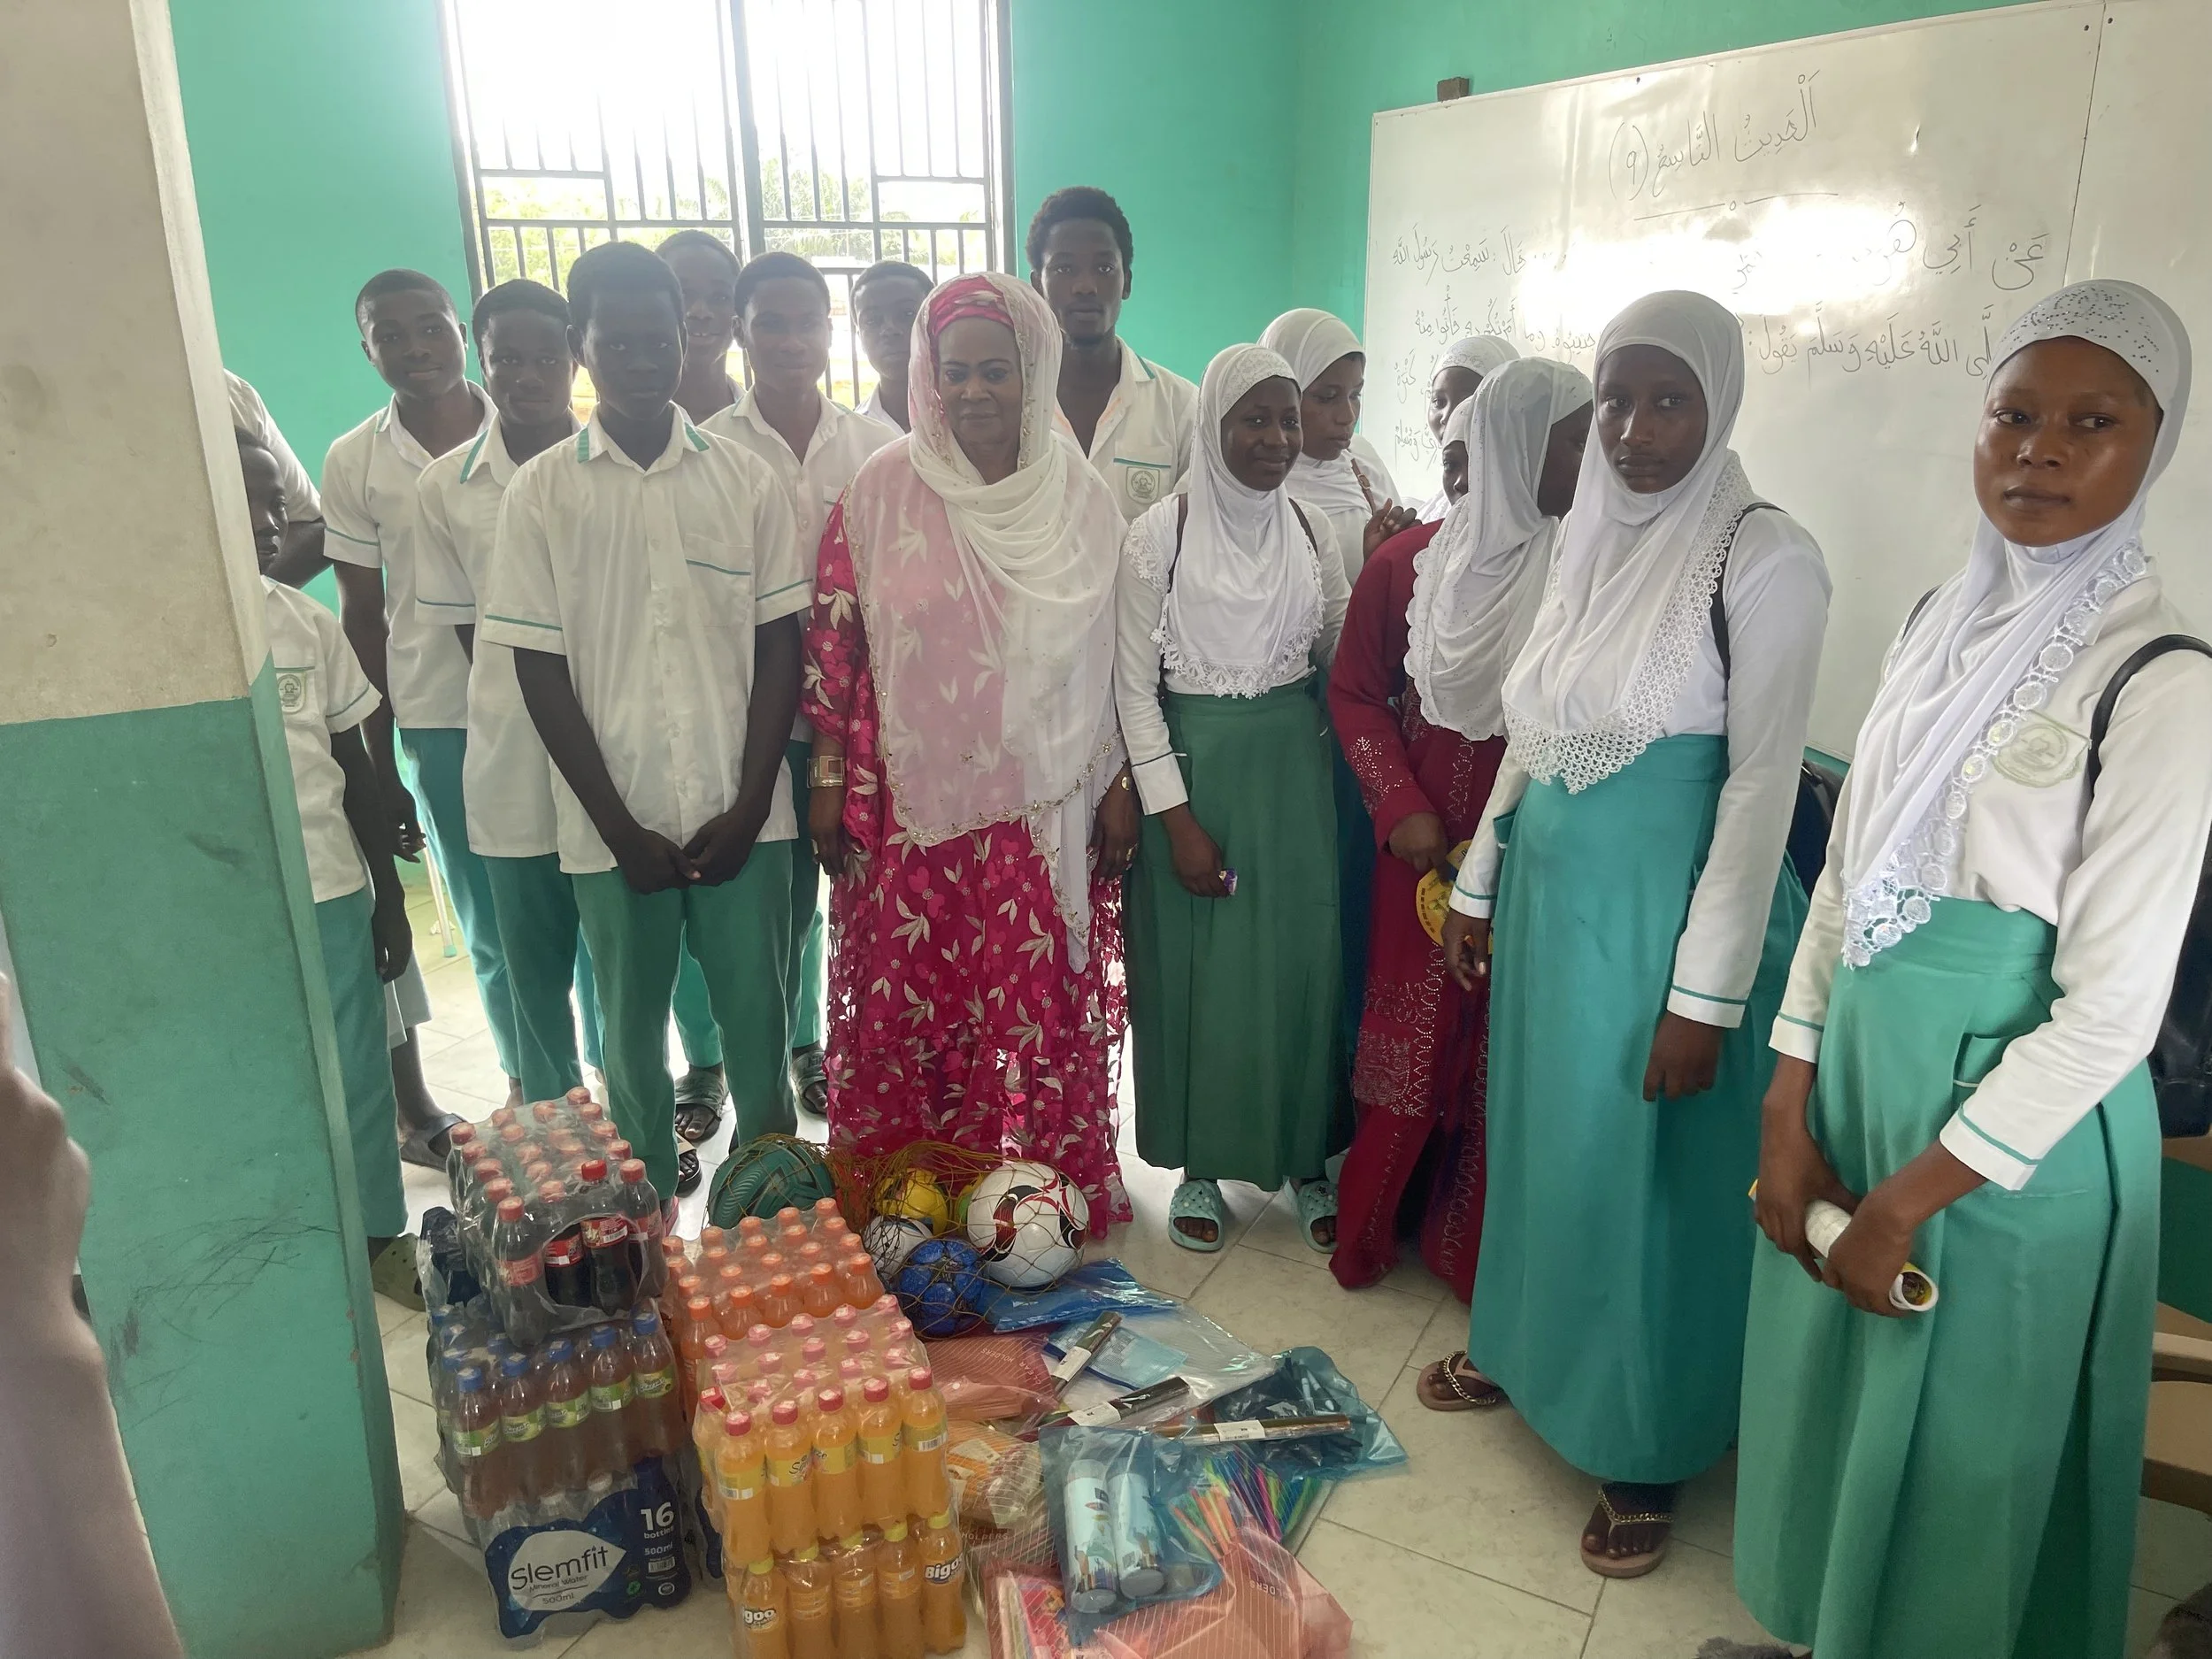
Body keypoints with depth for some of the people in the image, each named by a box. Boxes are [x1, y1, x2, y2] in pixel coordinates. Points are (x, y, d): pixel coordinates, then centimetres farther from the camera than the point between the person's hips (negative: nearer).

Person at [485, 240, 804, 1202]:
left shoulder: (745, 480, 3)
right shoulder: (542, 492, 0)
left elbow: (779, 647, 3)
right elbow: (540, 671, -1)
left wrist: (748, 807, -6)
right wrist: (621, 829, -6)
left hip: (741, 818, 1)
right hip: (614, 829, 0)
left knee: (757, 1023, 9)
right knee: (633, 1035, 11)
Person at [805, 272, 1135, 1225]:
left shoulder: (1079, 494, 3)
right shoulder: (885, 488, -1)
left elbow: (1117, 651, 6)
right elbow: (832, 642, 1)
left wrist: (1120, 784, 3)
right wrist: (830, 780, -2)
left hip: (1044, 813, 1)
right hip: (910, 807, 0)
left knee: (1045, 1006, 6)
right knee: (905, 1008, 7)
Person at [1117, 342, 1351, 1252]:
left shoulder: (1312, 528, 4)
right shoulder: (1160, 534, -8)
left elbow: (1343, 651, 10)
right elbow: (1135, 686, -8)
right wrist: (1176, 817, -11)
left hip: (1295, 769, 3)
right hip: (1196, 770, -3)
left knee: (1301, 965, 9)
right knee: (1195, 965, 6)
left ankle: (1305, 1157, 27)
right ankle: (1198, 1164, 24)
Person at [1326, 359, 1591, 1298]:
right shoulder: (1405, 565, 0)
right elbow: (1356, 694, 6)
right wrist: (1402, 810, -6)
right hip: (1425, 849, 1)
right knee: (1408, 1034, 10)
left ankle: (1473, 1246, 25)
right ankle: (1368, 1229, 30)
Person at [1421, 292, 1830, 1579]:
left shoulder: (1766, 559, -14)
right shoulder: (1590, 536, 7)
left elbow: (1763, 786, -16)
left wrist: (1703, 996, -17)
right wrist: (1479, 885, 14)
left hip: (1660, 911, -6)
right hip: (1549, 894, 6)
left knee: (1645, 1170, 7)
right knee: (1537, 1130, 19)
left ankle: (1649, 1446, 28)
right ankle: (1524, 1343, 43)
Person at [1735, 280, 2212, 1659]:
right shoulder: (1944, 622, 4)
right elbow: (1844, 879, 5)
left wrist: (1907, 1201, -13)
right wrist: (1790, 1111, 0)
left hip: (2013, 1128, -6)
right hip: (1861, 1071, 6)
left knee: (1956, 1456, 13)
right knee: (1831, 1404, 22)